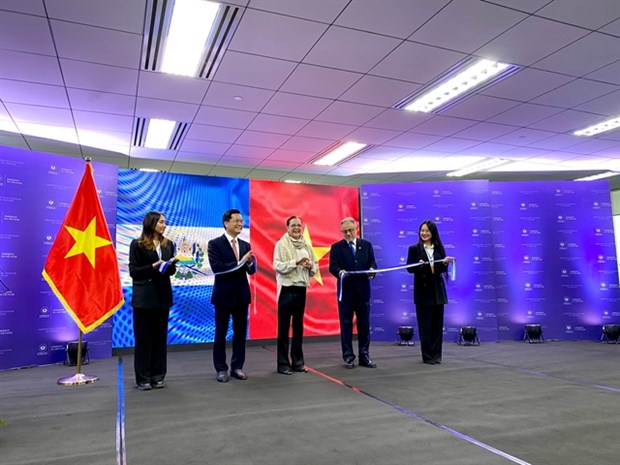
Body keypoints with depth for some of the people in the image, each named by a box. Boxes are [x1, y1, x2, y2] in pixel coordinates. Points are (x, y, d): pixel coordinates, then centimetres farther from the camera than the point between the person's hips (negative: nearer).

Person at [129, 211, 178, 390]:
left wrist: (171, 265, -9)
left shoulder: (168, 244, 9)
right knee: (143, 337, 2)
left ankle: (157, 376, 18)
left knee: (160, 337, 8)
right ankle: (142, 378, 12)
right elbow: (133, 271, -7)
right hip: (144, 297, -4)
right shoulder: (137, 244, -4)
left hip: (163, 295, 4)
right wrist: (153, 266, -18)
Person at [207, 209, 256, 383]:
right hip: (224, 294, -5)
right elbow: (216, 267, -20)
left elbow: (252, 270, 5)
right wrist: (239, 263, -23)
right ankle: (221, 369, 18)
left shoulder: (246, 245, 8)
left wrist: (250, 262, -17)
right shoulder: (215, 244, -7)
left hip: (242, 294, 5)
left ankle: (237, 367, 23)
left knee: (240, 332, 10)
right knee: (221, 333, 7)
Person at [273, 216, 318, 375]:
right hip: (286, 288, -5)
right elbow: (277, 265, -15)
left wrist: (311, 266, -12)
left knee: (298, 326, 12)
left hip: (301, 288, 5)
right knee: (284, 326, 0)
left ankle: (298, 361, 21)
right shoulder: (281, 244, -4)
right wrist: (296, 262, -24)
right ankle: (283, 363, 8)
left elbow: (315, 266, 10)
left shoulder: (306, 245, 10)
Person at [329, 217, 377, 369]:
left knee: (364, 325, 8)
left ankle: (364, 356, 18)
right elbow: (332, 267, -7)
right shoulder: (336, 247, 2)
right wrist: (340, 272, -28)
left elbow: (372, 263, 5)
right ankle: (348, 357, 14)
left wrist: (372, 270, -17)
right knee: (346, 325, 4)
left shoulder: (366, 245, 9)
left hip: (363, 291, 2)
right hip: (345, 291, -2)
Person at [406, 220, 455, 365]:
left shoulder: (439, 248, 7)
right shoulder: (414, 249, -3)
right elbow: (409, 268, -7)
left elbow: (442, 269, 6)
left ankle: (436, 355, 18)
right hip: (423, 290, -3)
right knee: (425, 324, 1)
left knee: (437, 323, 7)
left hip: (437, 290, 3)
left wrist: (445, 263, -15)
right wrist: (420, 264, -26)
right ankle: (427, 356, 11)